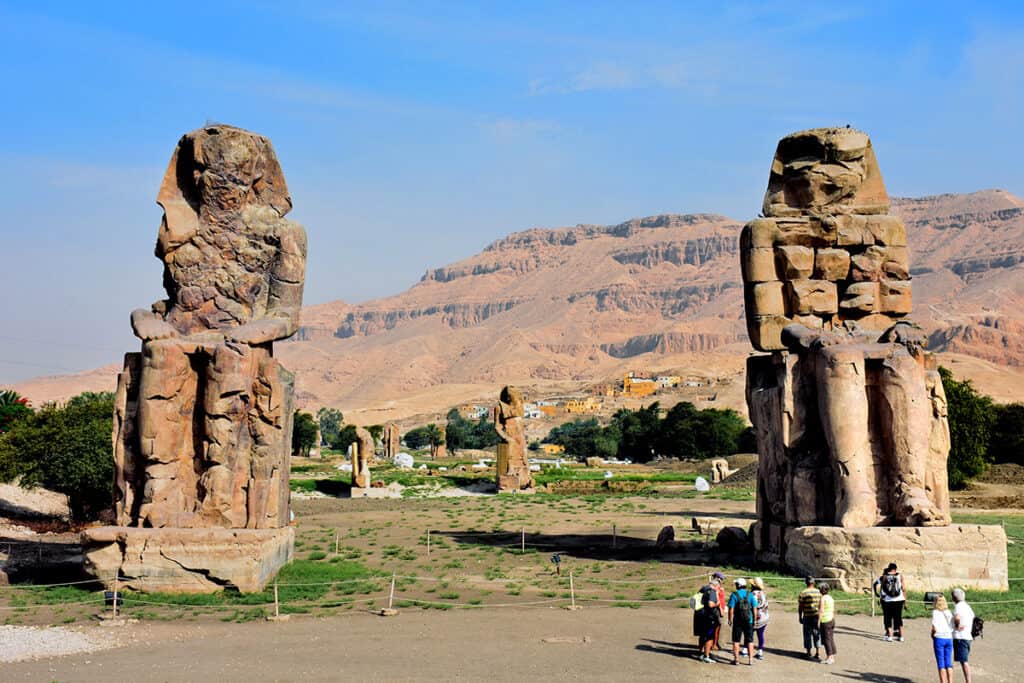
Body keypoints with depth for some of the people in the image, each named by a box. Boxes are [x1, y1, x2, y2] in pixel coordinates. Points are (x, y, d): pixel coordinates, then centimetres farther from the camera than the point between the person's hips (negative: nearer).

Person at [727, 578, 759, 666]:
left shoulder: (734, 595, -7)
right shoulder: (750, 595, 0)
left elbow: (731, 609, -11)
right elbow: (755, 609, 0)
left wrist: (730, 620, -3)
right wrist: (754, 620, 9)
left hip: (737, 621, -2)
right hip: (749, 621, 2)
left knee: (736, 640, 8)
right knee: (750, 640, 10)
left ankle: (736, 659, 10)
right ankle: (750, 659, 8)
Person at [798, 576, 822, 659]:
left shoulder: (803, 593, -10)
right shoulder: (819, 592, 0)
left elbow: (800, 607, -7)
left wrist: (800, 617, 2)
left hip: (808, 617, -3)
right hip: (817, 616, 3)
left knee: (808, 634, 8)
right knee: (817, 634, 12)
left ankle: (808, 653, 14)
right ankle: (818, 653, 10)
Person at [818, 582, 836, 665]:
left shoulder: (822, 599, -15)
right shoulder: (831, 598, 10)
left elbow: (821, 611, -18)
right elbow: (833, 611, 14)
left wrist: (818, 622, -14)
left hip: (825, 621, -8)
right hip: (831, 620, 8)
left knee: (826, 640, -4)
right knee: (831, 639, 10)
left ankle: (829, 658, -5)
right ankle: (832, 657, 13)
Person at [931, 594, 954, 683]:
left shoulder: (935, 612, -6)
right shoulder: (949, 612, 5)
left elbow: (934, 627, -15)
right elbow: (953, 627, -9)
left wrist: (932, 634, 2)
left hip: (939, 638, -4)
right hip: (949, 638, 4)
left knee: (941, 664, 2)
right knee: (949, 663, 11)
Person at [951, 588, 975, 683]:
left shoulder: (958, 606, -13)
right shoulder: (967, 606, 17)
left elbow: (957, 618, -34)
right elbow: (973, 619, 29)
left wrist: (957, 626, -15)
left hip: (960, 637, -9)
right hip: (968, 636, 9)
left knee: (963, 661, -8)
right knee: (965, 661, 14)